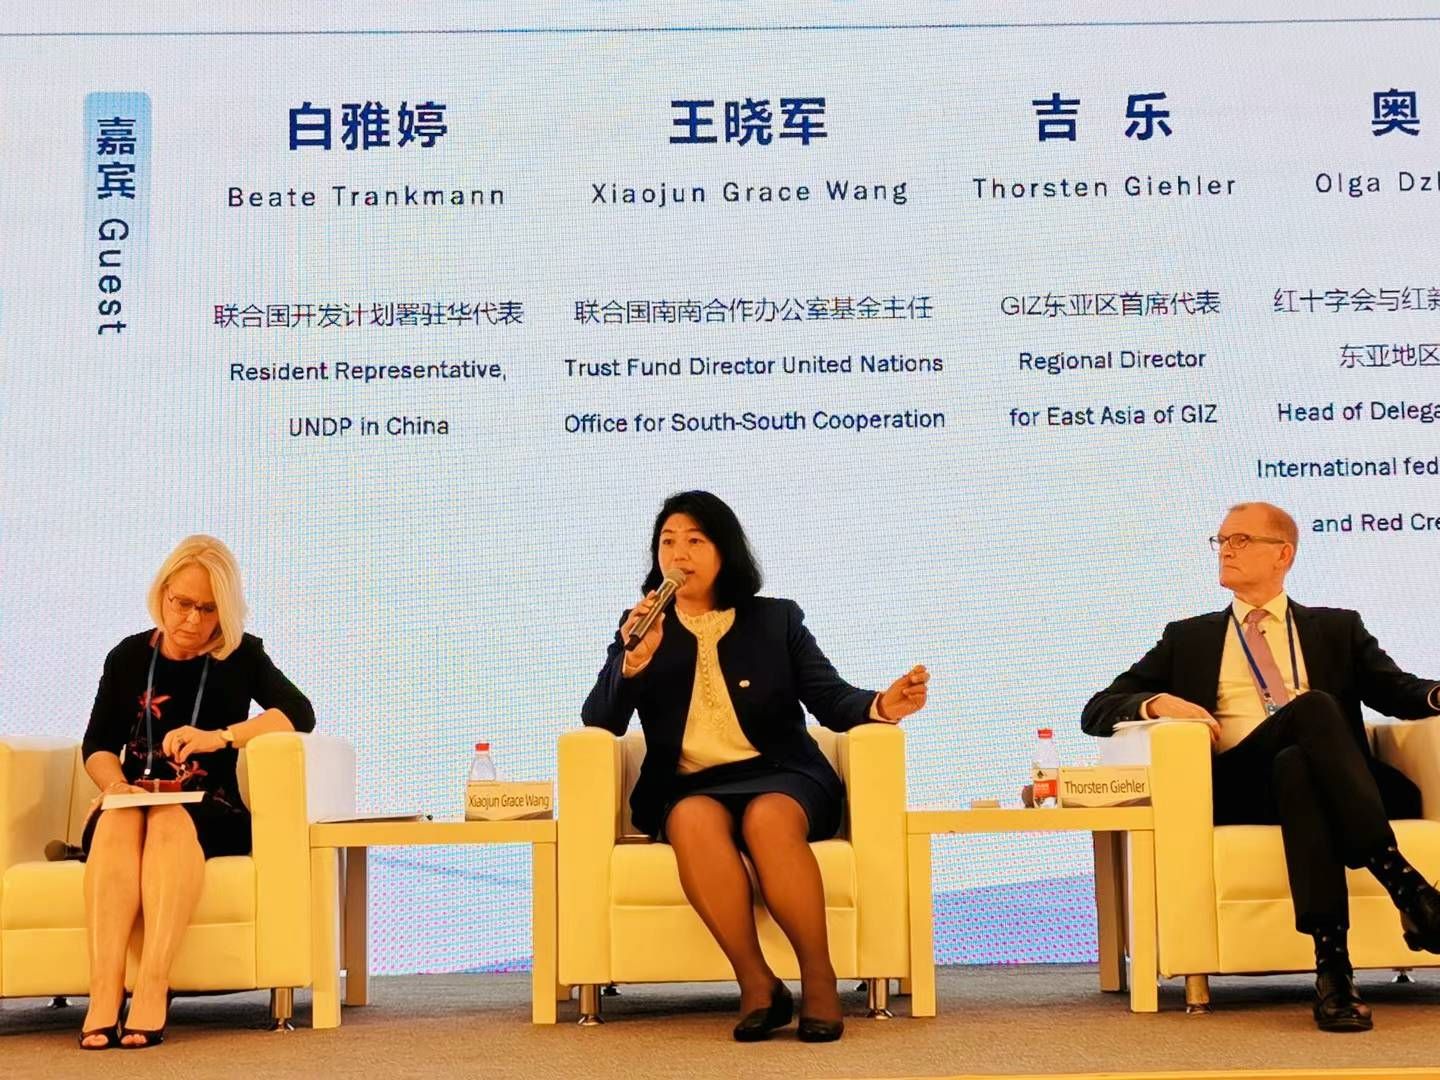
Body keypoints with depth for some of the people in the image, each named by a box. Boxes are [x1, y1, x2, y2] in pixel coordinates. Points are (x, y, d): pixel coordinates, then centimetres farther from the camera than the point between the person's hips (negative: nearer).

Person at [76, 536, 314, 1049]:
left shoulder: (241, 655, 7)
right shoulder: (129, 656, 13)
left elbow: (300, 714, -7)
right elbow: (97, 745, 13)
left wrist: (220, 738, -19)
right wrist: (114, 783, -10)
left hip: (209, 814, -2)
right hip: (134, 808, 2)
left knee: (171, 819, -36)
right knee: (117, 819, -34)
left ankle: (152, 989, -48)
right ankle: (104, 994, -47)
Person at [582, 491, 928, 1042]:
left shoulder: (776, 619, 14)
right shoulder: (640, 627, 16)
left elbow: (831, 699, 4)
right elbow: (600, 722, 6)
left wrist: (881, 705, -19)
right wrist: (635, 661, -12)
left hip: (778, 776, 0)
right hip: (687, 788, 1)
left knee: (768, 818, -36)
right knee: (694, 819, -36)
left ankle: (819, 981, -27)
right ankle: (757, 985, -31)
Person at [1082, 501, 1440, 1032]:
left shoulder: (1337, 629, 26)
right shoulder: (1189, 638, 26)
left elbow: (1397, 691, 8)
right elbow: (1096, 711, 18)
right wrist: (1157, 702, -5)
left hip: (1324, 780, 1)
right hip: (1234, 789, -1)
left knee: (1295, 766, -38)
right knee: (1313, 707, -32)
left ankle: (1333, 964, -48)